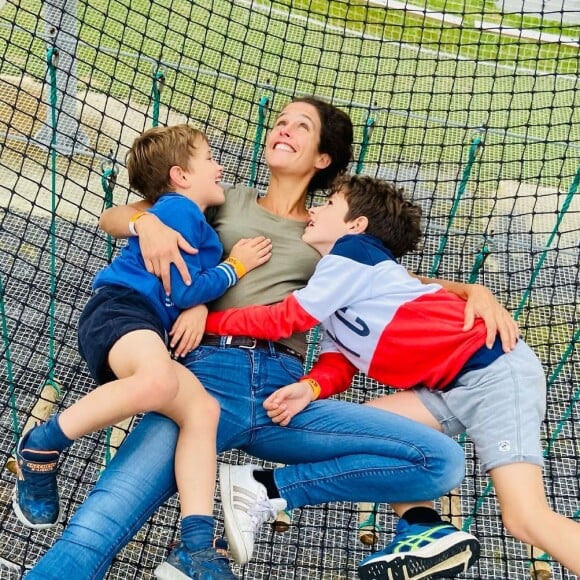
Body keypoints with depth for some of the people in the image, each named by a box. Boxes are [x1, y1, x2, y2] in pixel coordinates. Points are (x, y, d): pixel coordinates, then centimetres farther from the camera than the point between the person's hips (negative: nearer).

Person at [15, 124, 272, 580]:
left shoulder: (197, 224, 31)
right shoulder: (179, 209, 0)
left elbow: (185, 292, 40)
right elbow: (183, 291, -7)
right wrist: (236, 266, 4)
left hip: (144, 330, 9)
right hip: (119, 310, -9)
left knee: (202, 408, -14)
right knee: (159, 381, -39)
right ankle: (41, 447, -18)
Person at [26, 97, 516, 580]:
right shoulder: (228, 202, 22)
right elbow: (110, 219, 21)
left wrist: (475, 290, 4)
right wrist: (146, 220, -4)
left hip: (283, 391, 2)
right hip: (209, 373, -2)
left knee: (443, 460, -16)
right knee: (97, 529, -26)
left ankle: (265, 489, -8)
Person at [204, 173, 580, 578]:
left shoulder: (352, 253, -8)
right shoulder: (335, 300, 19)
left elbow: (282, 320, -9)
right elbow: (337, 366, 8)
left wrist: (206, 318, 0)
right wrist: (309, 388, -13)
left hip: (494, 370, -9)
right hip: (454, 387, 9)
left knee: (526, 519, -17)